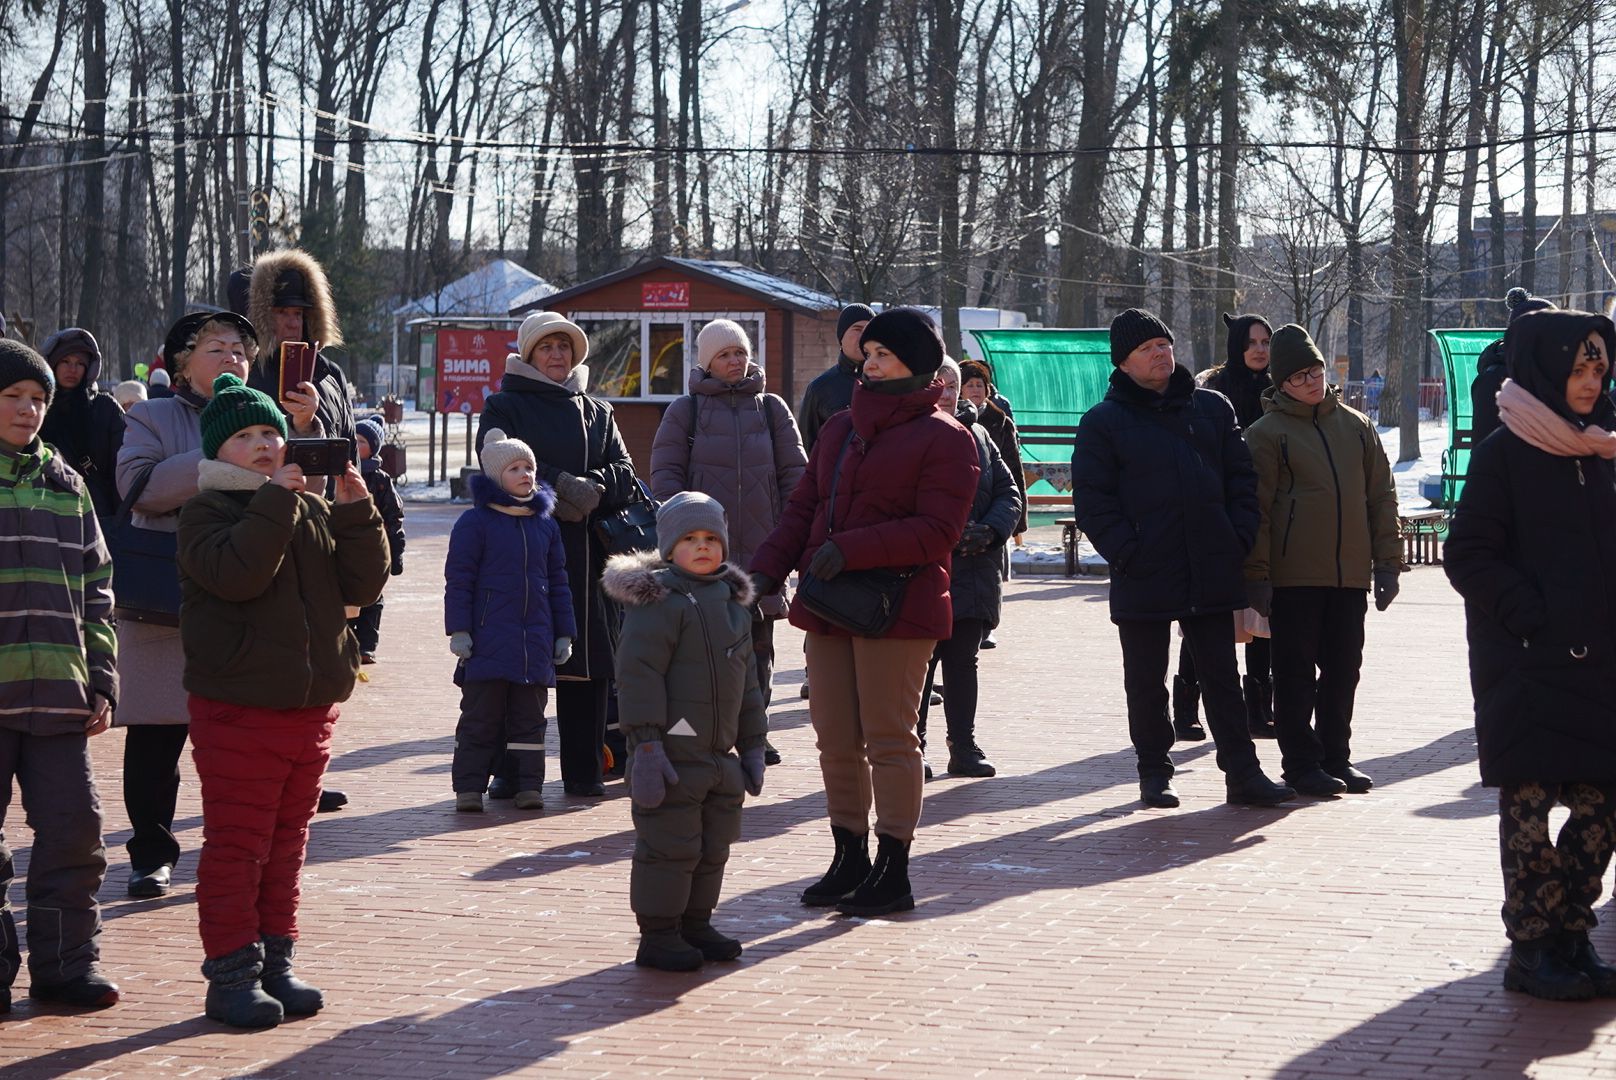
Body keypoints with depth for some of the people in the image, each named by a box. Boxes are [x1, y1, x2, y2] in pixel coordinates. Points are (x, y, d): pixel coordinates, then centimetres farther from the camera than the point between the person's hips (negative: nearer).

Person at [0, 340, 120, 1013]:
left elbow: (95, 593, 17)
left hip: (57, 697, 4)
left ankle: (65, 963, 13)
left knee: (74, 830, 3)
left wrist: (101, 681, 11)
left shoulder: (65, 487, 14)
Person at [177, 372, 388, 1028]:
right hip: (237, 709, -6)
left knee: (287, 843, 13)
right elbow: (236, 573, -24)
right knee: (236, 845, -3)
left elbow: (362, 585, 5)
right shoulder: (207, 511, -4)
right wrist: (275, 499, -22)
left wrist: (355, 512, -6)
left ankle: (276, 964, 21)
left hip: (311, 704, 6)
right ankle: (231, 975, 3)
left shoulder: (315, 511, 12)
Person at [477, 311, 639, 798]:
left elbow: (624, 473, 9)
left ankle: (583, 771, 8)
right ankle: (510, 771, 0)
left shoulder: (597, 412, 20)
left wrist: (590, 490, -11)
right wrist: (559, 485, -16)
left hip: (584, 552, 4)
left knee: (588, 659, 1)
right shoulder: (503, 406, 7)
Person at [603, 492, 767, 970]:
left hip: (720, 753, 8)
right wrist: (646, 744, -23)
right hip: (672, 753, -8)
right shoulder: (657, 600, -12)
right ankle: (657, 935, 5)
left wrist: (752, 745, 19)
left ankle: (696, 924, 27)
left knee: (713, 847, 15)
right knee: (669, 846, -4)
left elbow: (746, 679, 21)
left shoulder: (733, 603, 14)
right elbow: (639, 674, -18)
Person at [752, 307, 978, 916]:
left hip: (898, 608, -7)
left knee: (889, 738, -3)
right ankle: (849, 861, 22)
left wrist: (850, 549, -20)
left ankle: (893, 872, 6)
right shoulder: (840, 428, 17)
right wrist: (768, 569, 1)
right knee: (835, 740, 10)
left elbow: (937, 531, -14)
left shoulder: (944, 438, -5)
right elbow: (804, 508, 16)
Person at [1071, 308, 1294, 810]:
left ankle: (1242, 772, 9)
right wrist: (1126, 552, -14)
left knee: (1222, 677, 7)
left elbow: (1241, 478, 11)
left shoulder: (1213, 408, 10)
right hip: (1143, 578, -2)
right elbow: (1091, 500, -5)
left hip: (1212, 574, 2)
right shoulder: (1104, 421, 0)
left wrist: (1239, 539, -1)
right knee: (1146, 683, 7)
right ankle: (1154, 773, 18)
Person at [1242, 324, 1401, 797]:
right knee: (1296, 671, 1)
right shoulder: (1267, 433, -2)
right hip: (1293, 576, -4)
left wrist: (1387, 562, 7)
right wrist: (1256, 575, -10)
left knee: (1343, 669, 10)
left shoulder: (1356, 426, 11)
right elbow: (1256, 509, -5)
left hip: (1350, 574, 4)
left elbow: (1381, 497, 12)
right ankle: (1301, 763, 9)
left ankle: (1336, 756, 21)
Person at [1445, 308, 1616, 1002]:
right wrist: (1535, 619, -15)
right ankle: (1531, 951, 5)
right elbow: (1468, 556, -9)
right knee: (1528, 801, -3)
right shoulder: (1503, 454, -6)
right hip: (1526, 661, -6)